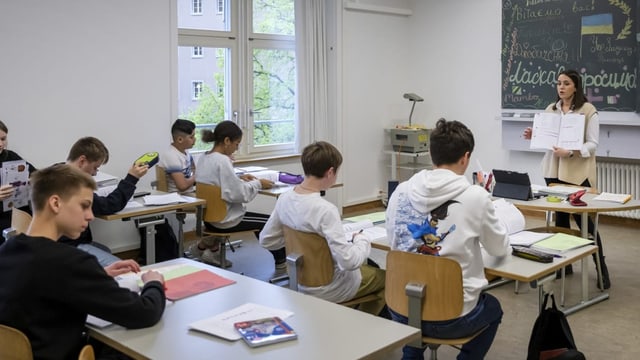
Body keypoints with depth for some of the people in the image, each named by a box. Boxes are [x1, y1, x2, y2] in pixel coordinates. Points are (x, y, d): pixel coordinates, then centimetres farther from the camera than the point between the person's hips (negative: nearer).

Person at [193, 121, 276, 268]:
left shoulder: (204, 157, 2)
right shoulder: (222, 161, -24)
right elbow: (238, 193, -26)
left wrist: (239, 177, 8)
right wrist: (258, 184, -12)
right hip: (224, 220, -9)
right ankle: (281, 261, 25)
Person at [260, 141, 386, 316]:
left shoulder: (284, 199, -8)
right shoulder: (325, 210, -30)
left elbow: (266, 241, 4)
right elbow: (349, 261, -31)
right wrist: (362, 240, -12)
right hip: (325, 290, -7)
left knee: (370, 265, 30)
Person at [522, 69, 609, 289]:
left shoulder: (588, 110, -5)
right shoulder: (551, 109, 10)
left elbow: (592, 144, -9)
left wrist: (570, 152, -25)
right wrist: (532, 136, -6)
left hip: (578, 172, -5)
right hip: (554, 170, 5)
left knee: (583, 219, -3)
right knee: (560, 217, 10)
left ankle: (601, 269, 9)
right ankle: (564, 263, 21)